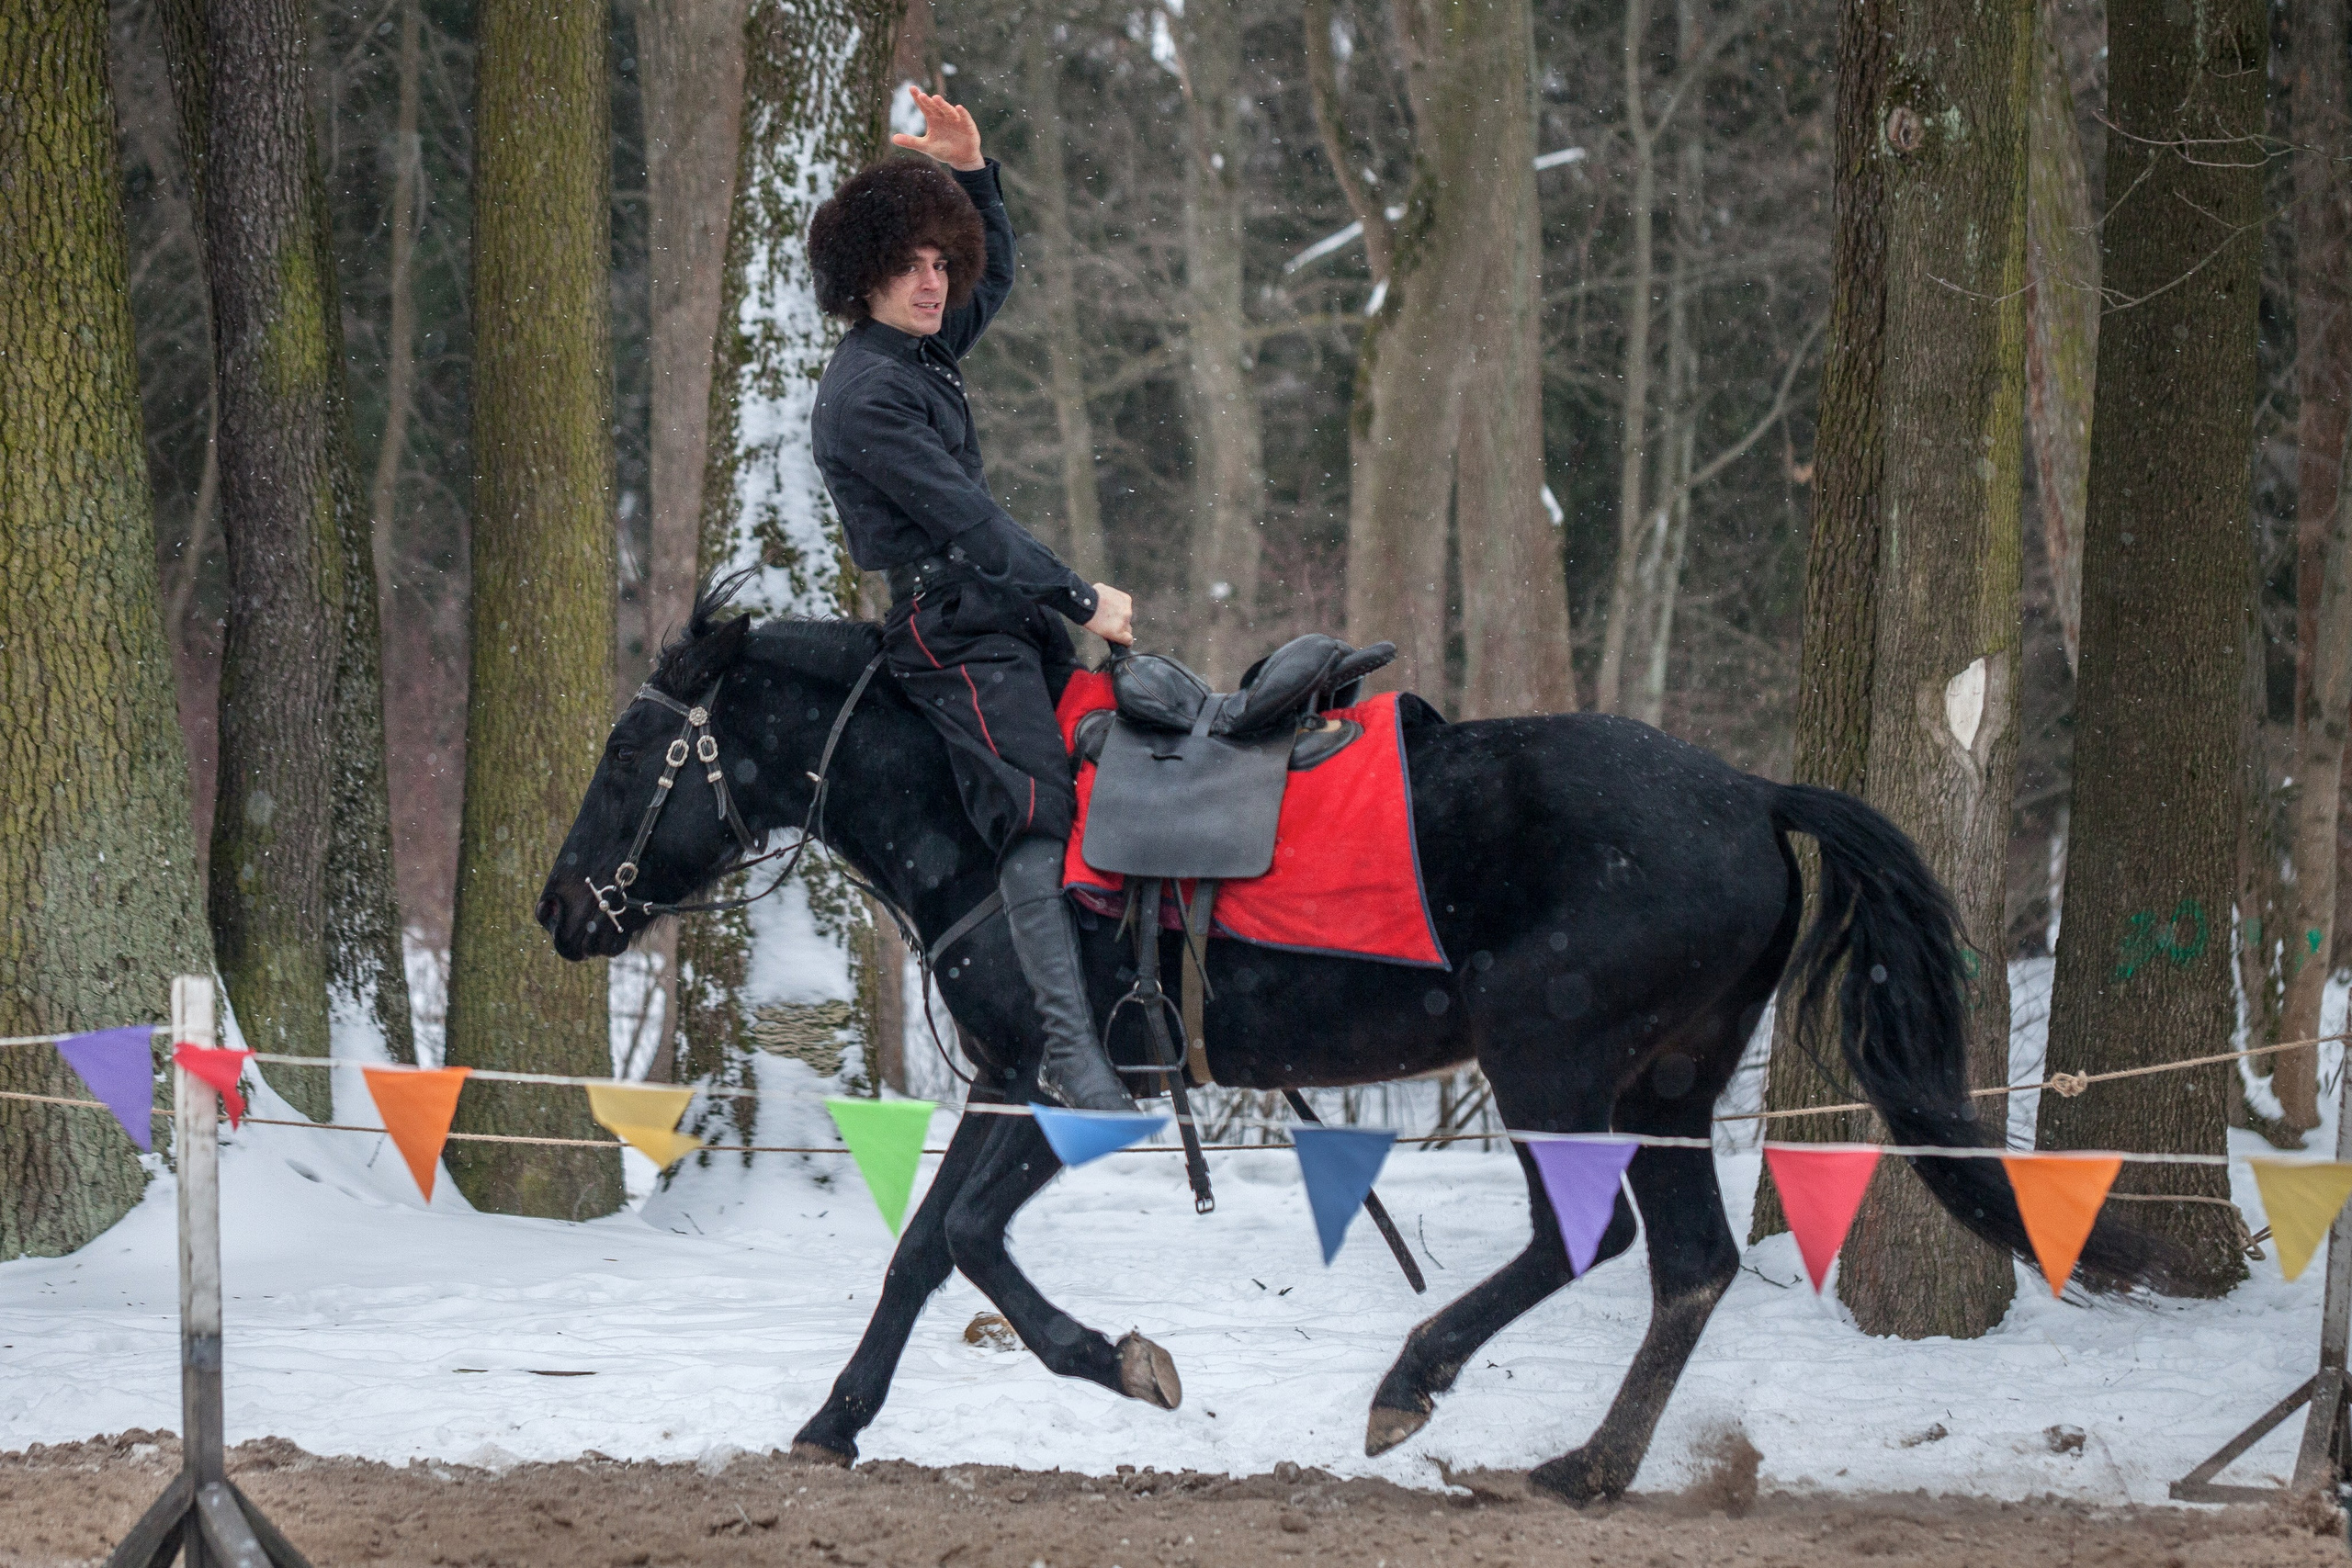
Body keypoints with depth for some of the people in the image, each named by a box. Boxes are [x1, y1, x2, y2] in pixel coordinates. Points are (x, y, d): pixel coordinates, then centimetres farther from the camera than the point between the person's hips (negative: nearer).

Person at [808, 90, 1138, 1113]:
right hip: (952, 633, -10)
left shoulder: (927, 351, 12)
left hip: (1006, 615, 10)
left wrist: (972, 171, 14)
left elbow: (996, 277, 31)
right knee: (1035, 814, -20)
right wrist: (1082, 601, -16)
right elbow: (967, 519, -19)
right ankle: (1072, 1053, -28)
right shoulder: (865, 396, -16)